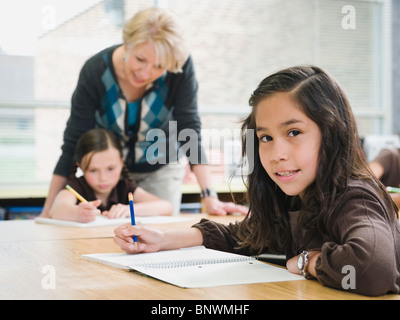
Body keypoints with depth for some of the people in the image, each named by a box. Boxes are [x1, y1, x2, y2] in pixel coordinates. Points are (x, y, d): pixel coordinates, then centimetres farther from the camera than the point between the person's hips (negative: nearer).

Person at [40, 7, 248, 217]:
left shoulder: (181, 68, -27)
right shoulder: (95, 72, -27)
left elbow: (189, 131, -24)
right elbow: (73, 145, -23)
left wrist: (210, 199, -31)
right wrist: (47, 212, -24)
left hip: (161, 167, 1)